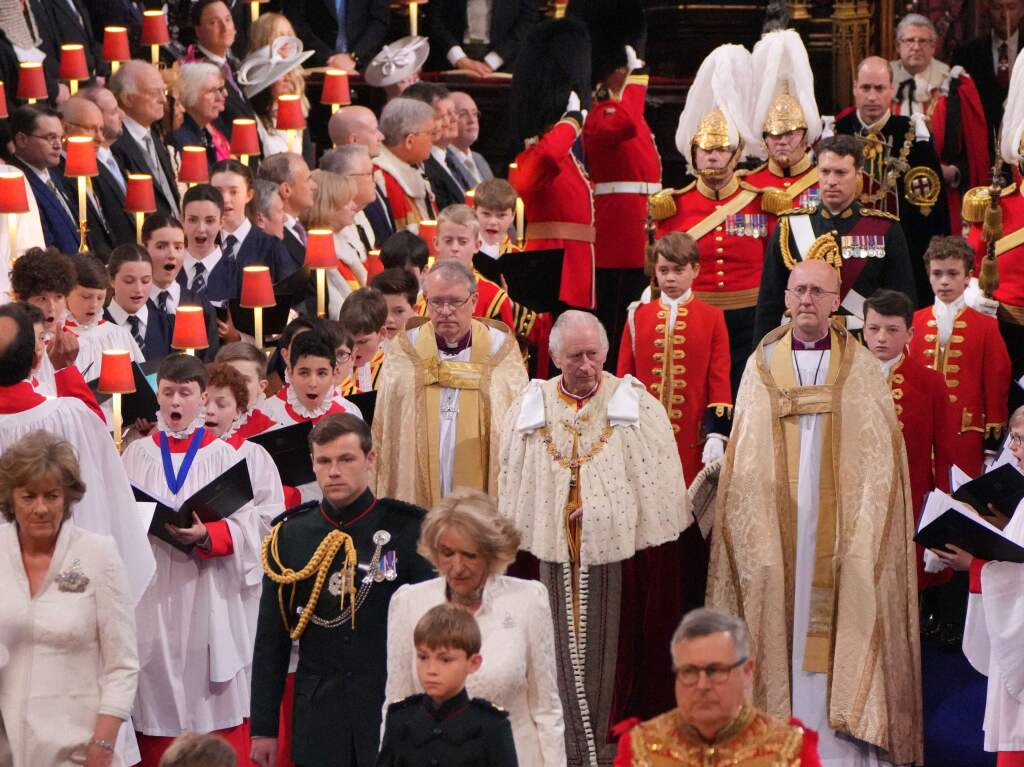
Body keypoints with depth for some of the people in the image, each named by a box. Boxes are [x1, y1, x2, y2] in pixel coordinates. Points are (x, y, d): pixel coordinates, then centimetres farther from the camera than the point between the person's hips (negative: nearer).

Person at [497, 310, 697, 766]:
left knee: (610, 655, 2)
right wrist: (517, 552, 5)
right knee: (562, 656, 5)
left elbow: (660, 492, 0)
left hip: (617, 556, -2)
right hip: (552, 556, 2)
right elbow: (513, 497, 9)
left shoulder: (637, 407, 0)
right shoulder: (529, 411, 6)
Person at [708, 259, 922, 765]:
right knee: (782, 624, -2)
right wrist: (755, 537, -3)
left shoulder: (861, 368, 5)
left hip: (842, 529, -1)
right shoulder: (761, 365, 8)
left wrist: (861, 540, -10)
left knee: (842, 624, -4)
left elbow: (879, 460, 0)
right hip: (777, 528, 1)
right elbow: (745, 458, 7)